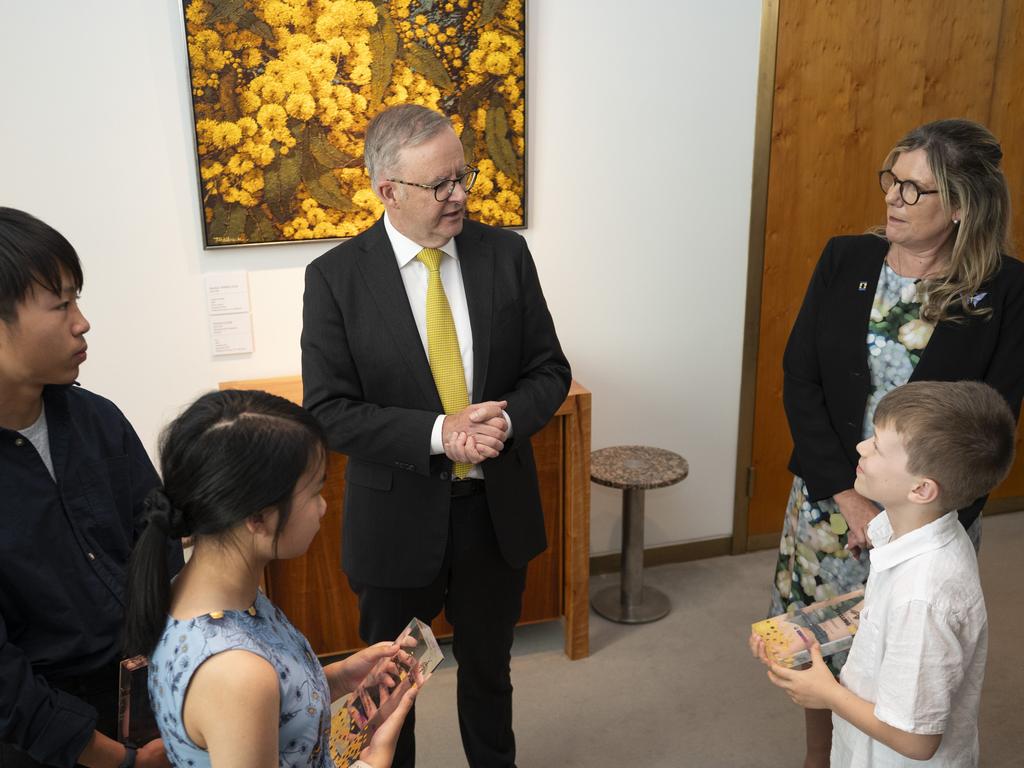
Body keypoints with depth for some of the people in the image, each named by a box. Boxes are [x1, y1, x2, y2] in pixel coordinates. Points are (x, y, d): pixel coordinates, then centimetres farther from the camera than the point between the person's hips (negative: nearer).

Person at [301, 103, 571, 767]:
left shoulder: (505, 253, -5)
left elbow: (549, 369, -1)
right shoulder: (336, 277, -12)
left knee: (489, 668, 25)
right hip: (399, 515, -2)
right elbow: (328, 410, -14)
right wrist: (438, 434, -26)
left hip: (497, 508, 3)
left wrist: (506, 420, -22)